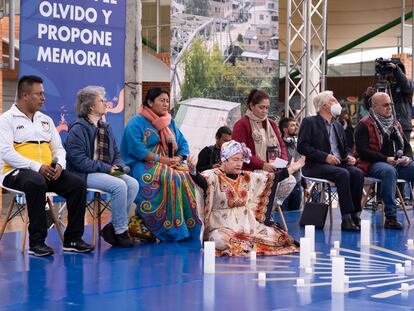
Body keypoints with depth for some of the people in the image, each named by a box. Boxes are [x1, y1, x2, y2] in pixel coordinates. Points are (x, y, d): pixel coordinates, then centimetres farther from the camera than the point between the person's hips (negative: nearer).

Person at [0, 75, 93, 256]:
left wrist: (59, 164, -7)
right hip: (16, 172, -6)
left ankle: (72, 239, -10)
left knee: (78, 184, -17)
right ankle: (36, 243, -31)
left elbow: (58, 148, 18)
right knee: (36, 183, -39)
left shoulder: (46, 120, 19)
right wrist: (37, 167, -22)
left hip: (48, 171, 6)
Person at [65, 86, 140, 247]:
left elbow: (116, 153, 21)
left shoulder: (105, 128, 18)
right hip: (84, 174, -8)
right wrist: (105, 168, -19)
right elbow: (78, 158, -18)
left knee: (133, 184, -15)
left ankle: (111, 228, -8)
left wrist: (118, 166, -3)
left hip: (106, 172, 8)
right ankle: (120, 232, -15)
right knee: (119, 185, -28)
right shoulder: (78, 128, -8)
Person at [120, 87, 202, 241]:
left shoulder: (170, 123, 21)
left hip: (170, 164, 6)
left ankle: (187, 226, -25)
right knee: (168, 178, -34)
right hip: (144, 165, -5)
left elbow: (183, 144, 16)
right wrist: (161, 159, -19)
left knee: (185, 177, -25)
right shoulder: (136, 123, 0)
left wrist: (178, 158, -7)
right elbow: (137, 148, -13)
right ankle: (169, 228, -31)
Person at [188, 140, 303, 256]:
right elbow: (202, 181, -28)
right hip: (222, 225, -5)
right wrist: (193, 171, -50)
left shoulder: (248, 177, 13)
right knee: (220, 240, -39)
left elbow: (271, 178, 14)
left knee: (277, 237, -12)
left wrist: (290, 170, 5)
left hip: (247, 224, 5)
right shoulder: (213, 176, -7)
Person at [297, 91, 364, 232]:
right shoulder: (309, 122, 1)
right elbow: (302, 146, -9)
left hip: (339, 164, 6)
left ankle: (355, 215, -22)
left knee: (357, 173, -23)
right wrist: (325, 156, -18)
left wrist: (349, 156, 3)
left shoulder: (338, 125, 23)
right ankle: (346, 218, -31)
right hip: (316, 166, -6)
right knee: (343, 174, -32)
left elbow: (345, 147, 28)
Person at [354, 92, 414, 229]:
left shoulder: (395, 124, 22)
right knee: (389, 171, -39)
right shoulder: (364, 125, -1)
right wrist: (385, 159, -19)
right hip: (373, 164, -6)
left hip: (398, 163, 6)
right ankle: (390, 217, -38)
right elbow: (363, 151, -11)